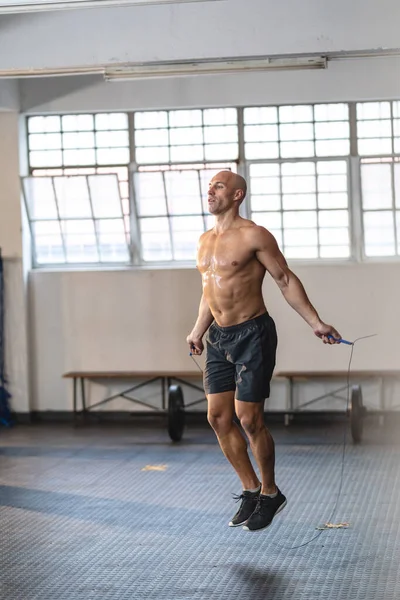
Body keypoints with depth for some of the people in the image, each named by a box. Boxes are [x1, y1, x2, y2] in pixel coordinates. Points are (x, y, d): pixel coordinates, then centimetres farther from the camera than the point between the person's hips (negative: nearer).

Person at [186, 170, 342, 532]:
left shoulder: (253, 236, -11)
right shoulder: (205, 241, 11)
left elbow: (286, 280, -8)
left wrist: (315, 323, -11)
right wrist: (198, 333, 29)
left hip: (252, 335, -7)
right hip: (219, 337, 7)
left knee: (249, 418, -5)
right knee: (218, 417, 5)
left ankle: (270, 494, 14)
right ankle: (251, 490, 20)